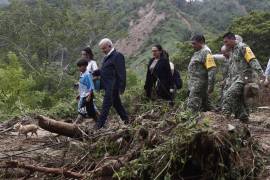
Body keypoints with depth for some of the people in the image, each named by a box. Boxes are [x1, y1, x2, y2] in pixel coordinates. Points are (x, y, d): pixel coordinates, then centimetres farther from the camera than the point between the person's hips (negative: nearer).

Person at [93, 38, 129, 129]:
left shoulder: (117, 56, -14)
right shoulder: (107, 56, 16)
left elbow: (121, 73, -17)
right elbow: (103, 70, 21)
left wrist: (121, 87, -19)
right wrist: (93, 73, 4)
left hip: (112, 86, -10)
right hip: (108, 86, 10)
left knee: (106, 105, -8)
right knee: (116, 104, 17)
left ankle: (99, 125, -6)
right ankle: (125, 119, 28)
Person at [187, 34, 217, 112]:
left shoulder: (205, 52, -13)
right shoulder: (198, 52, 17)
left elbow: (212, 69, -21)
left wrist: (210, 85, -24)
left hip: (199, 84, -10)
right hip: (195, 84, 10)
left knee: (192, 105, -14)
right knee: (204, 105, 14)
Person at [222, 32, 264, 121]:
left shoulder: (242, 47, -4)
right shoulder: (232, 51, 24)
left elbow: (253, 61, -15)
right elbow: (231, 71, 29)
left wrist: (261, 75, -25)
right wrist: (228, 84, 27)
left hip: (245, 77, -9)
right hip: (237, 79, 9)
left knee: (229, 95, -23)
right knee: (238, 100, 6)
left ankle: (225, 115, -28)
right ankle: (243, 118, 11)